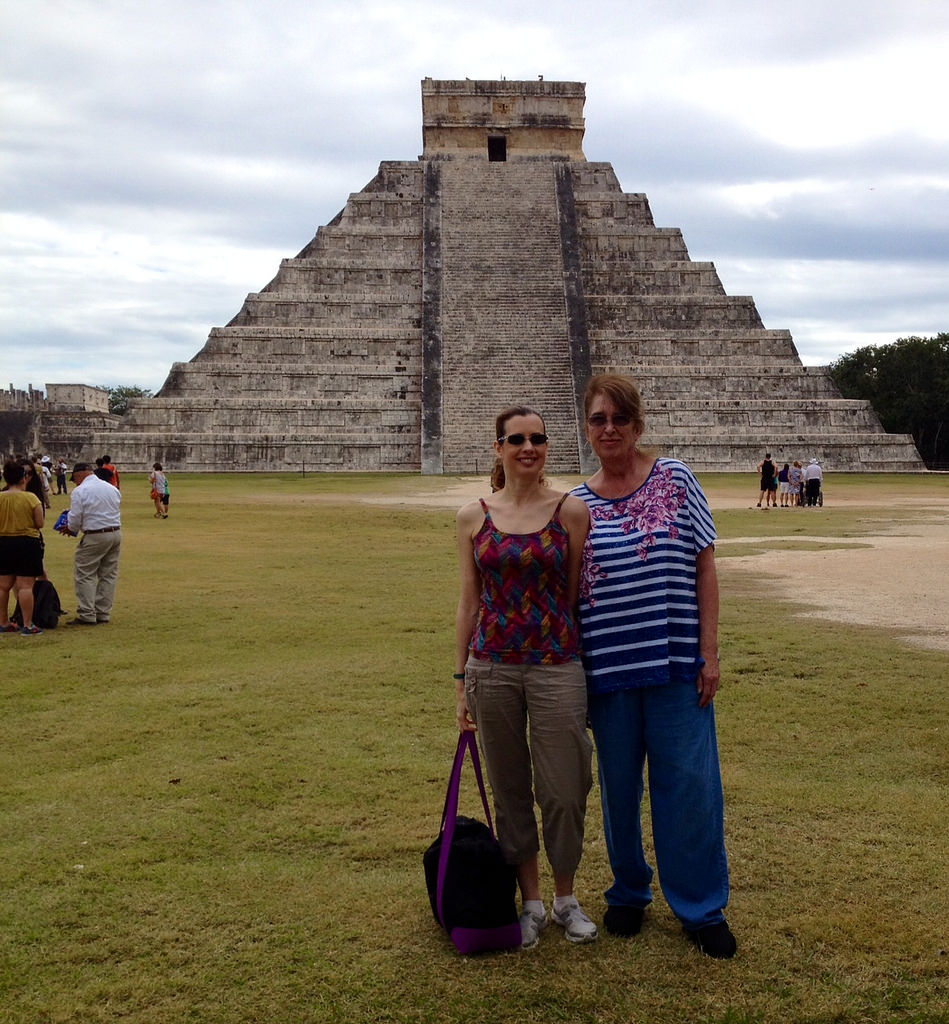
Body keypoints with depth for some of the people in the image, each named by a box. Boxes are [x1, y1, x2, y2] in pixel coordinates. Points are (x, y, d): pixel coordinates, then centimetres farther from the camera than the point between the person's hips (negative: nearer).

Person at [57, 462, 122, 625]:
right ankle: (103, 613, 16)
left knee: (85, 575, 2)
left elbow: (75, 519, -11)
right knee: (109, 574, 12)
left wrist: (71, 530, 12)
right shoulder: (112, 489, 11)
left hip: (95, 537, -7)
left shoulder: (80, 491, -8)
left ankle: (87, 615, -1)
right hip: (116, 533, 7)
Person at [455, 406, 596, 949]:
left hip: (557, 667, -1)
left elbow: (577, 596, 2)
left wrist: (583, 669, 1)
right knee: (511, 791, 11)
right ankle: (531, 900, 27)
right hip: (492, 668, 2)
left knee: (564, 791, 3)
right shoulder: (474, 516, 4)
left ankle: (566, 897, 26)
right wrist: (462, 679, 7)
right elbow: (470, 600, 7)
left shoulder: (571, 511, -1)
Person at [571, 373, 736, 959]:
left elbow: (705, 567, 1)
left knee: (689, 783, 2)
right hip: (607, 667, 2)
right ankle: (629, 893, 32)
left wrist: (709, 653, -5)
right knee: (619, 786, 12)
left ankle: (703, 909, 18)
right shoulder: (577, 504, 6)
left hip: (675, 662, -2)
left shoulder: (676, 480, 1)